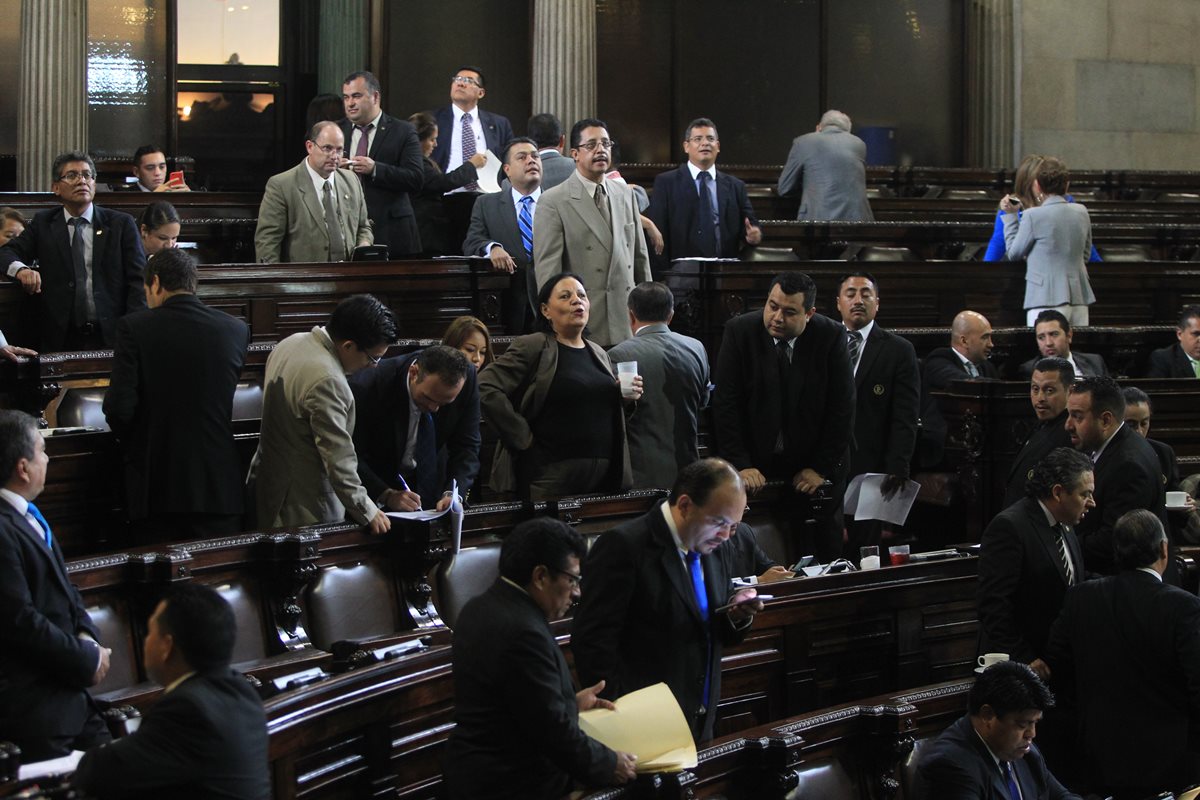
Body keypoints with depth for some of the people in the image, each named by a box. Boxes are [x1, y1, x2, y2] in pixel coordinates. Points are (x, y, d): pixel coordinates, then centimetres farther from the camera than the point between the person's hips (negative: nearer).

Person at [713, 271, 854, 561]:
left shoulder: (831, 337, -8)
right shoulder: (739, 331, -8)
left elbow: (842, 407, -6)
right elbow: (726, 404, -8)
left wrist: (821, 468, -9)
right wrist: (740, 465, -14)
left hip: (815, 467, 0)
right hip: (756, 464, 0)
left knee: (822, 550, 1)